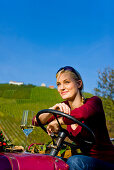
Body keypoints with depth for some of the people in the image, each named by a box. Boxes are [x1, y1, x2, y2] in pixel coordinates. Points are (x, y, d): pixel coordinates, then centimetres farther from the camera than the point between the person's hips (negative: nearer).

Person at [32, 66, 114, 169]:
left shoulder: (94, 102, -14)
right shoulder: (65, 107, 3)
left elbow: (82, 113, -38)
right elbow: (36, 121, -4)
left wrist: (57, 122, -22)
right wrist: (53, 109, -24)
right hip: (86, 158, 5)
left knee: (74, 161, -32)